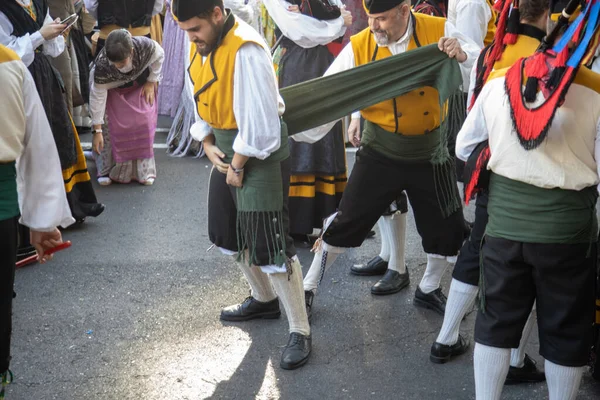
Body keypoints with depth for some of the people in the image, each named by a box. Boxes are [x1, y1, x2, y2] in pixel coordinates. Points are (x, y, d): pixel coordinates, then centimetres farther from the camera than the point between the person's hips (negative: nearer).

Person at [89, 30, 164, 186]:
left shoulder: (146, 46, -40)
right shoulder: (101, 65, -40)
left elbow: (159, 57, -15)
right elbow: (97, 97, -31)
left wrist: (151, 82, -9)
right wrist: (97, 130, -27)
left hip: (140, 84, 1)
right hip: (114, 90, -1)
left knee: (144, 122, -7)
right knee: (115, 126, -11)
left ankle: (143, 168, 7)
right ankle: (111, 169, 6)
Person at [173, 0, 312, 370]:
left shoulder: (247, 50, -26)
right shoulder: (202, 46, 3)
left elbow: (259, 120, -25)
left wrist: (239, 165, -14)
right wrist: (208, 144, 0)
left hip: (260, 151, -9)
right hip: (226, 148, 9)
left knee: (269, 243, -8)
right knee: (233, 232, 21)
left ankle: (300, 332, 4)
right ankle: (264, 299, 43)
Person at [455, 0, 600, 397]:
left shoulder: (498, 82, -2)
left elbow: (464, 148, 10)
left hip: (503, 223, 3)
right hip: (567, 230, -3)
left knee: (496, 321, 16)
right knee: (565, 331, 14)